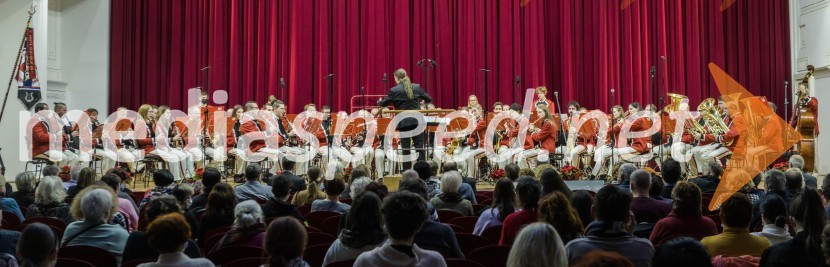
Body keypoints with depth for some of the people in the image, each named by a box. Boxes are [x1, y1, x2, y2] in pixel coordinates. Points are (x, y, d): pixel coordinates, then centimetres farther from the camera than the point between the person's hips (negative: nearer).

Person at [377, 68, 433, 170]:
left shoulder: (394, 90, -7)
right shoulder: (417, 87, 2)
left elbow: (384, 103, 7)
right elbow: (428, 100, 10)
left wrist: (379, 102, 31)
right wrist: (421, 101, 33)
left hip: (404, 122, -2)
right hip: (417, 121, 2)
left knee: (406, 149, 5)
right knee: (419, 147, 5)